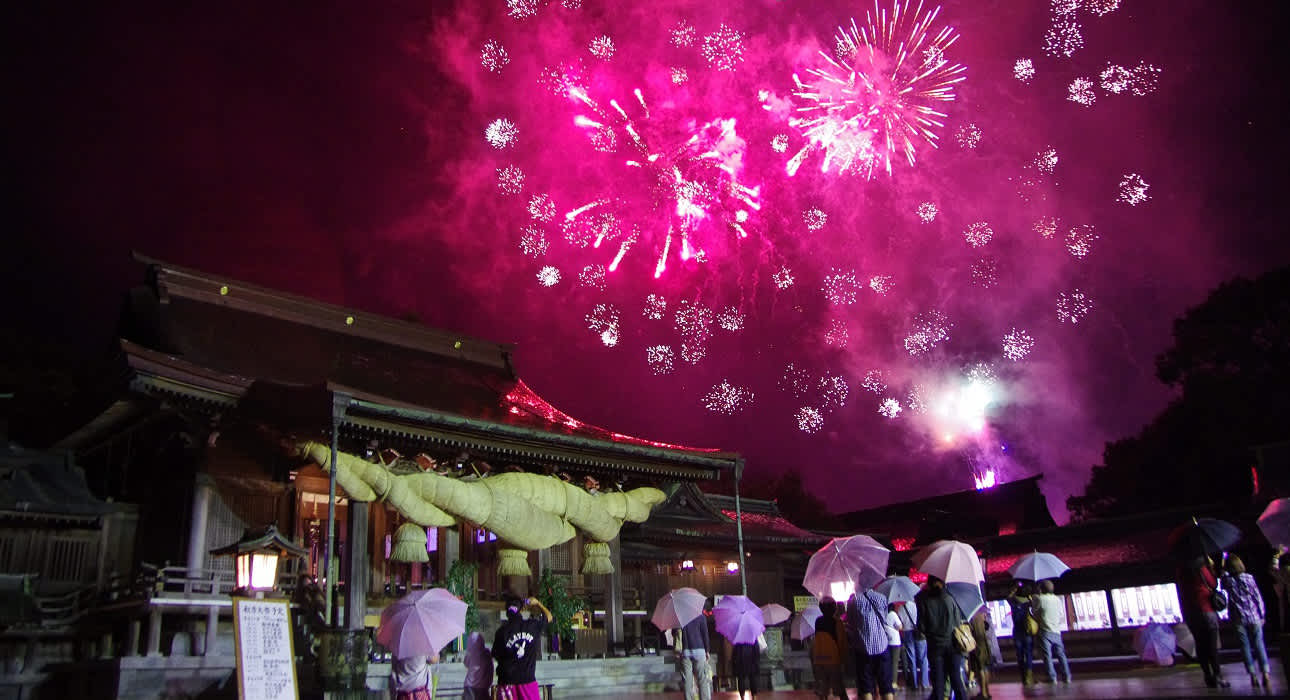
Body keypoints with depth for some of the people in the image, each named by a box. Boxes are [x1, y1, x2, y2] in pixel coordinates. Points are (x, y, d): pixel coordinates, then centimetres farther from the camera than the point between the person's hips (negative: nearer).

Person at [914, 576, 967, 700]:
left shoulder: (924, 601, -6)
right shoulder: (950, 599, -1)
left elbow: (921, 626, -5)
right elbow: (959, 622, 3)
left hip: (935, 646, -1)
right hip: (952, 644, 1)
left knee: (938, 680, 4)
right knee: (956, 678, 8)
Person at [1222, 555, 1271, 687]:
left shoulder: (1227, 580, -6)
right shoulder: (1249, 578, -6)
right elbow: (1258, 598, -1)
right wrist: (1262, 615, 7)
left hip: (1238, 619, 0)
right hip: (1253, 617, 0)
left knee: (1245, 646, 5)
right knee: (1259, 645, 5)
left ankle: (1253, 675, 3)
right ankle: (1265, 673, -3)